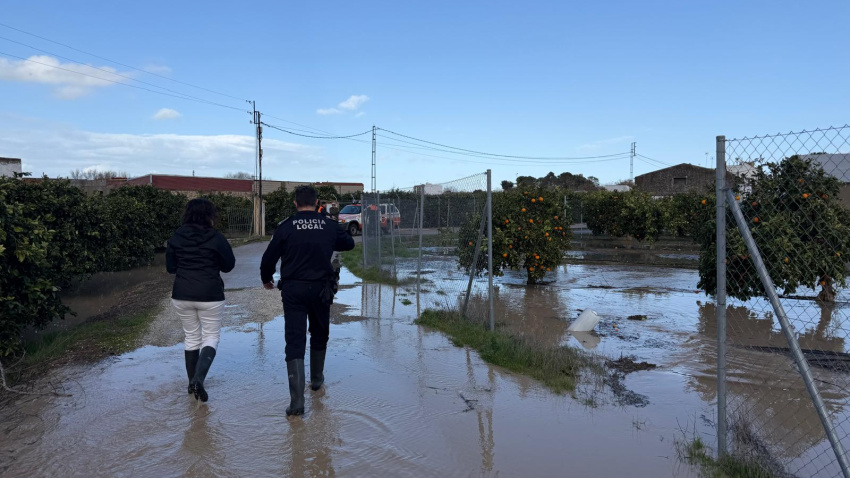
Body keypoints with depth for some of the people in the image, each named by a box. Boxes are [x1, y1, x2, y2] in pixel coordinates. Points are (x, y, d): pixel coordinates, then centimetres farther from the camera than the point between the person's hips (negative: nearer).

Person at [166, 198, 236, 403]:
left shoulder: (176, 238, 0)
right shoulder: (215, 238, -11)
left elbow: (170, 267, 7)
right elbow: (229, 265, -1)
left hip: (182, 295, 4)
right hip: (210, 296, -4)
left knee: (191, 337, 17)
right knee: (211, 337, 8)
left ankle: (192, 382, 22)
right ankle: (198, 378, -12)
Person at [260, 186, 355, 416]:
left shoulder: (286, 227, -6)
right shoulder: (329, 226, 0)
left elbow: (269, 257, -1)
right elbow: (349, 243, 17)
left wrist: (266, 279, 18)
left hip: (293, 291, -2)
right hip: (320, 290, 2)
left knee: (294, 341, -3)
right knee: (319, 334, 23)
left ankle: (296, 400, -12)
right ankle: (317, 378, 40)